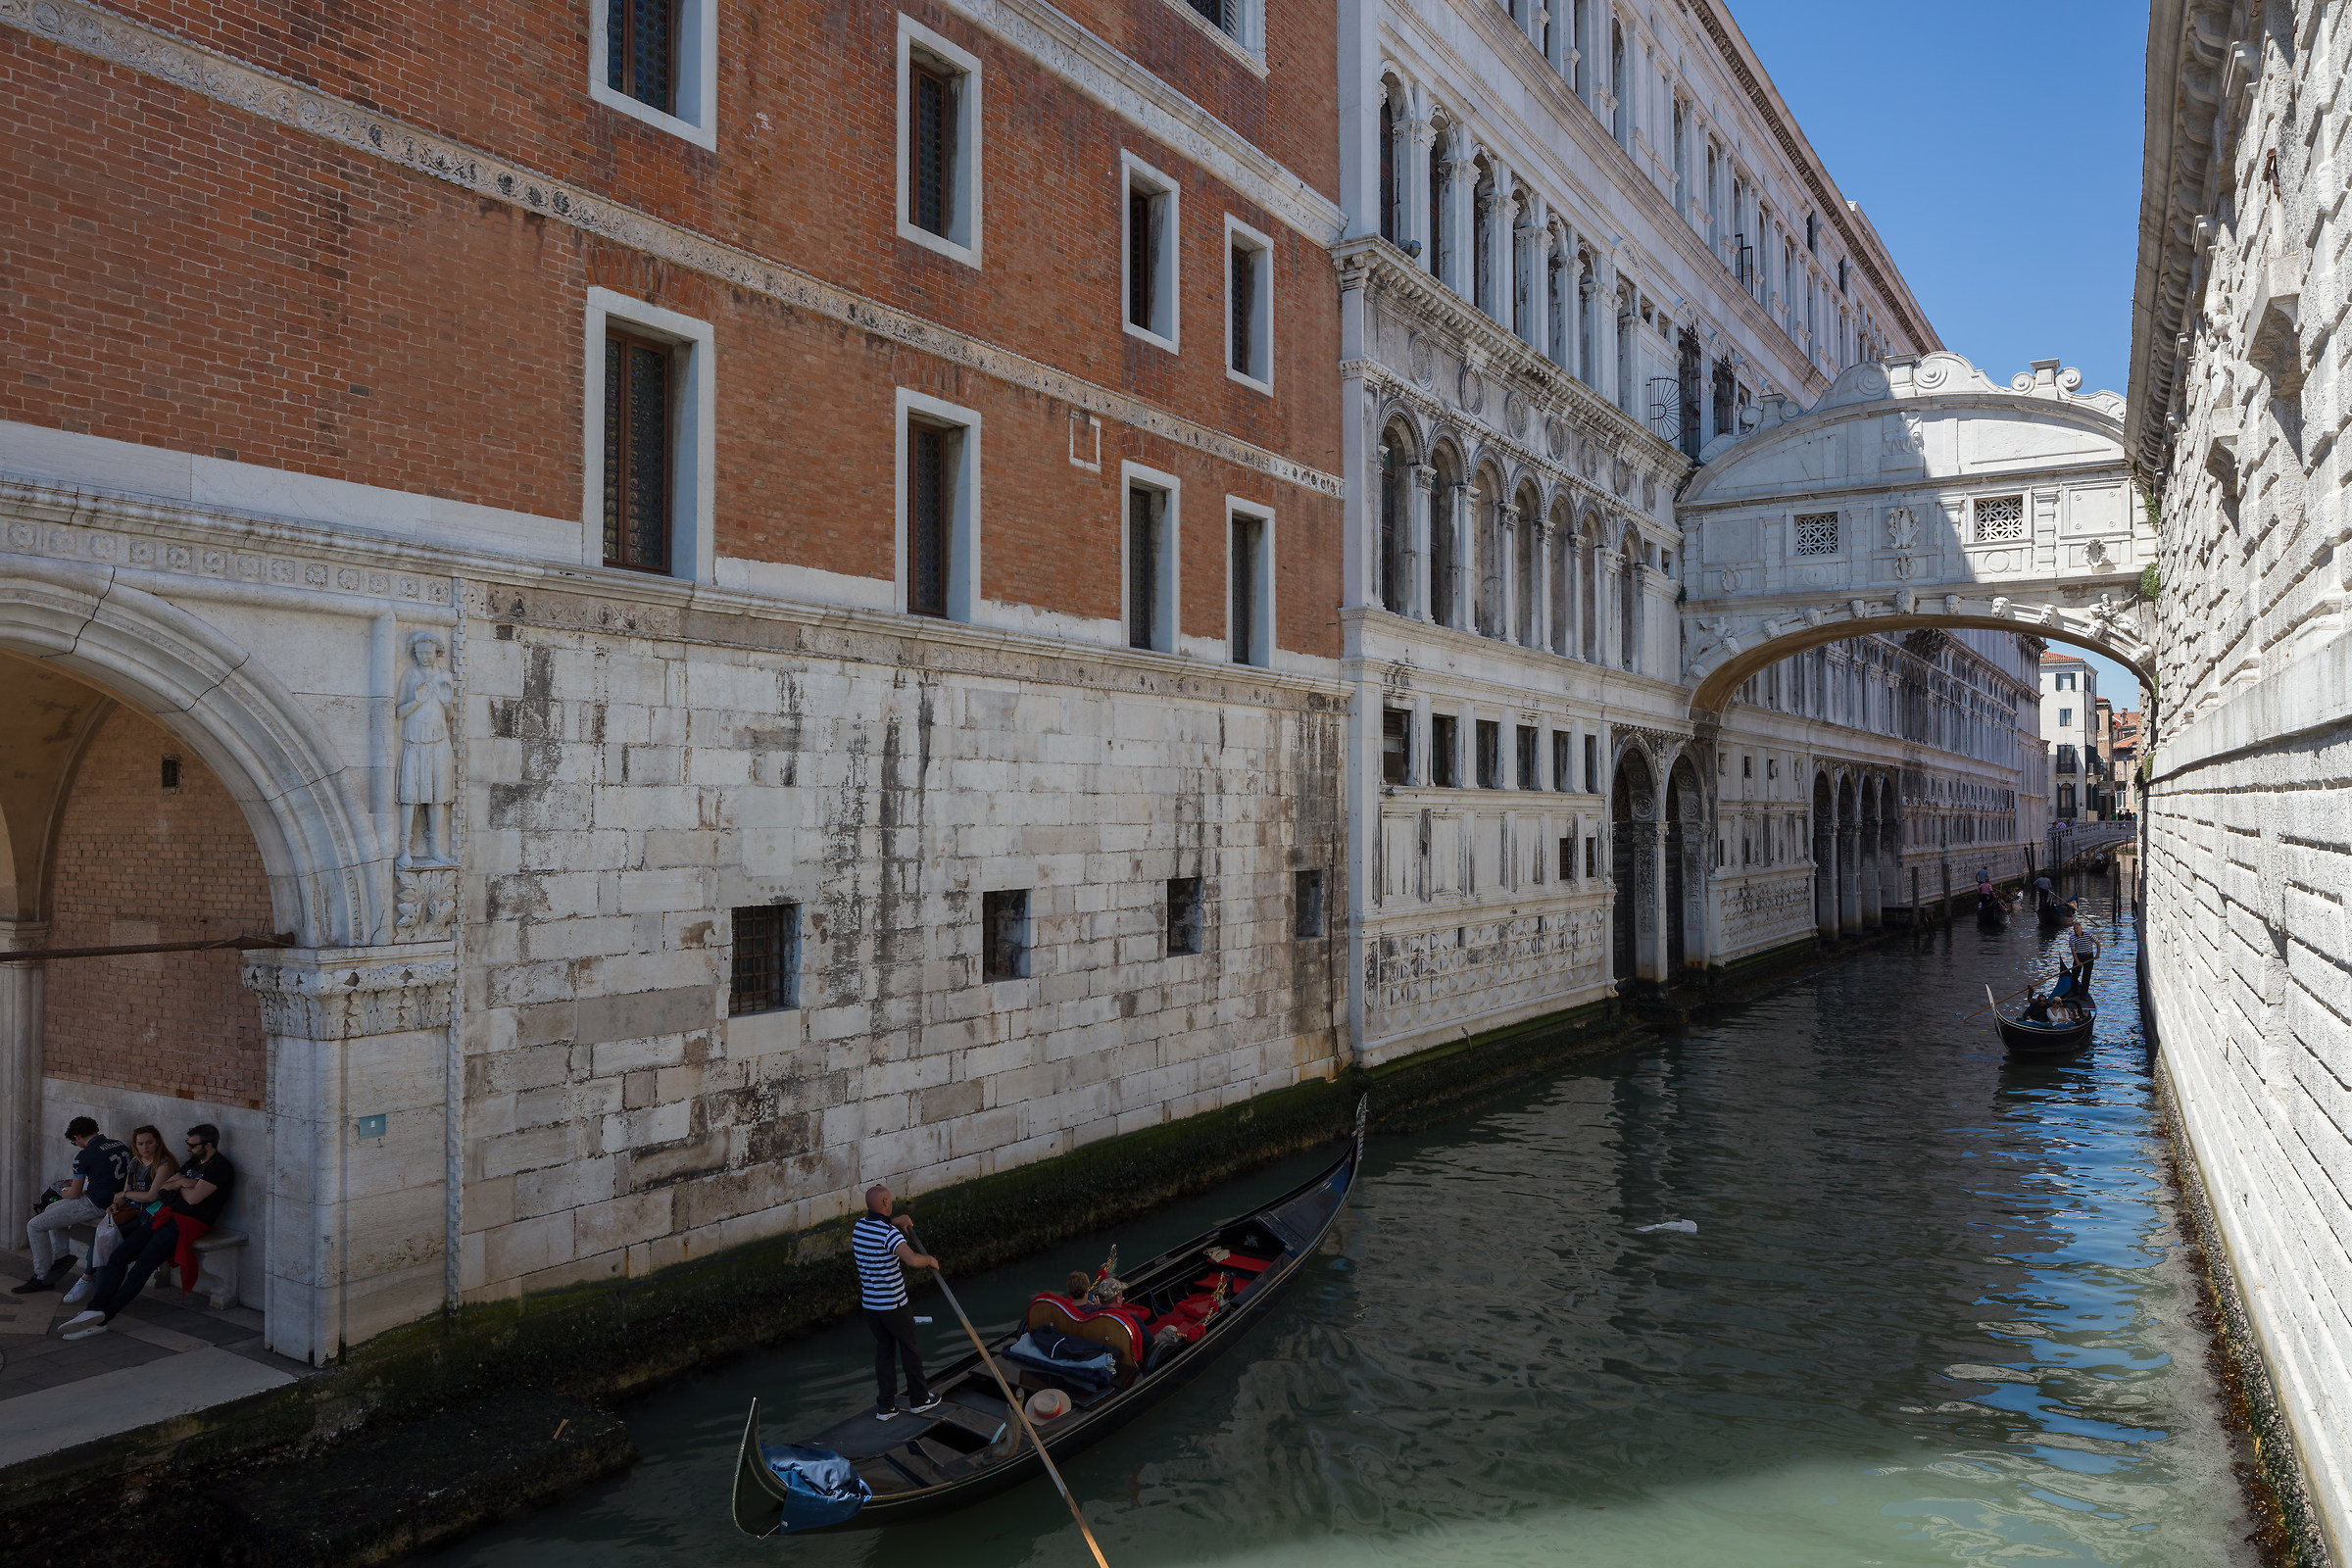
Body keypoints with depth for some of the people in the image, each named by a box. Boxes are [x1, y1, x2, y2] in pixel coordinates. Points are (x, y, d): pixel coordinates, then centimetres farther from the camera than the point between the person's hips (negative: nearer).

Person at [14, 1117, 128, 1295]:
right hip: (117, 1200, 9)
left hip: (96, 1206, -9)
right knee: (51, 1210, 27)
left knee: (34, 1226, 2)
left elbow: (74, 1194, -8)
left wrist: (65, 1194, 15)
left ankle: (42, 1277, 10)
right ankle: (61, 1256, 25)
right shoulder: (121, 1146, 7)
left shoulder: (84, 1156, -16)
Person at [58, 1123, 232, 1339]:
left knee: (141, 1267, -17)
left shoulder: (220, 1167, -10)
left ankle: (101, 1319, -14)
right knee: (119, 1256, -6)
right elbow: (166, 1185, 21)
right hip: (166, 1216, 9)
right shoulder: (194, 1162, 20)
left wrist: (180, 1185, 5)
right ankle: (95, 1309, -14)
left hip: (187, 1223, -9)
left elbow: (193, 1198, -16)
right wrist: (184, 1182, -1)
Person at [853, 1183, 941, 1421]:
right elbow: (912, 1259, -36)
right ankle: (919, 1400, 24)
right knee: (909, 1350, 11)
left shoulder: (858, 1228, 2)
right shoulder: (889, 1233, -23)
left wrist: (894, 1222, 21)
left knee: (883, 1351, 16)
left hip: (870, 1303, 7)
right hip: (894, 1304, -7)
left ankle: (885, 1406, 19)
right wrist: (930, 1260, -17)